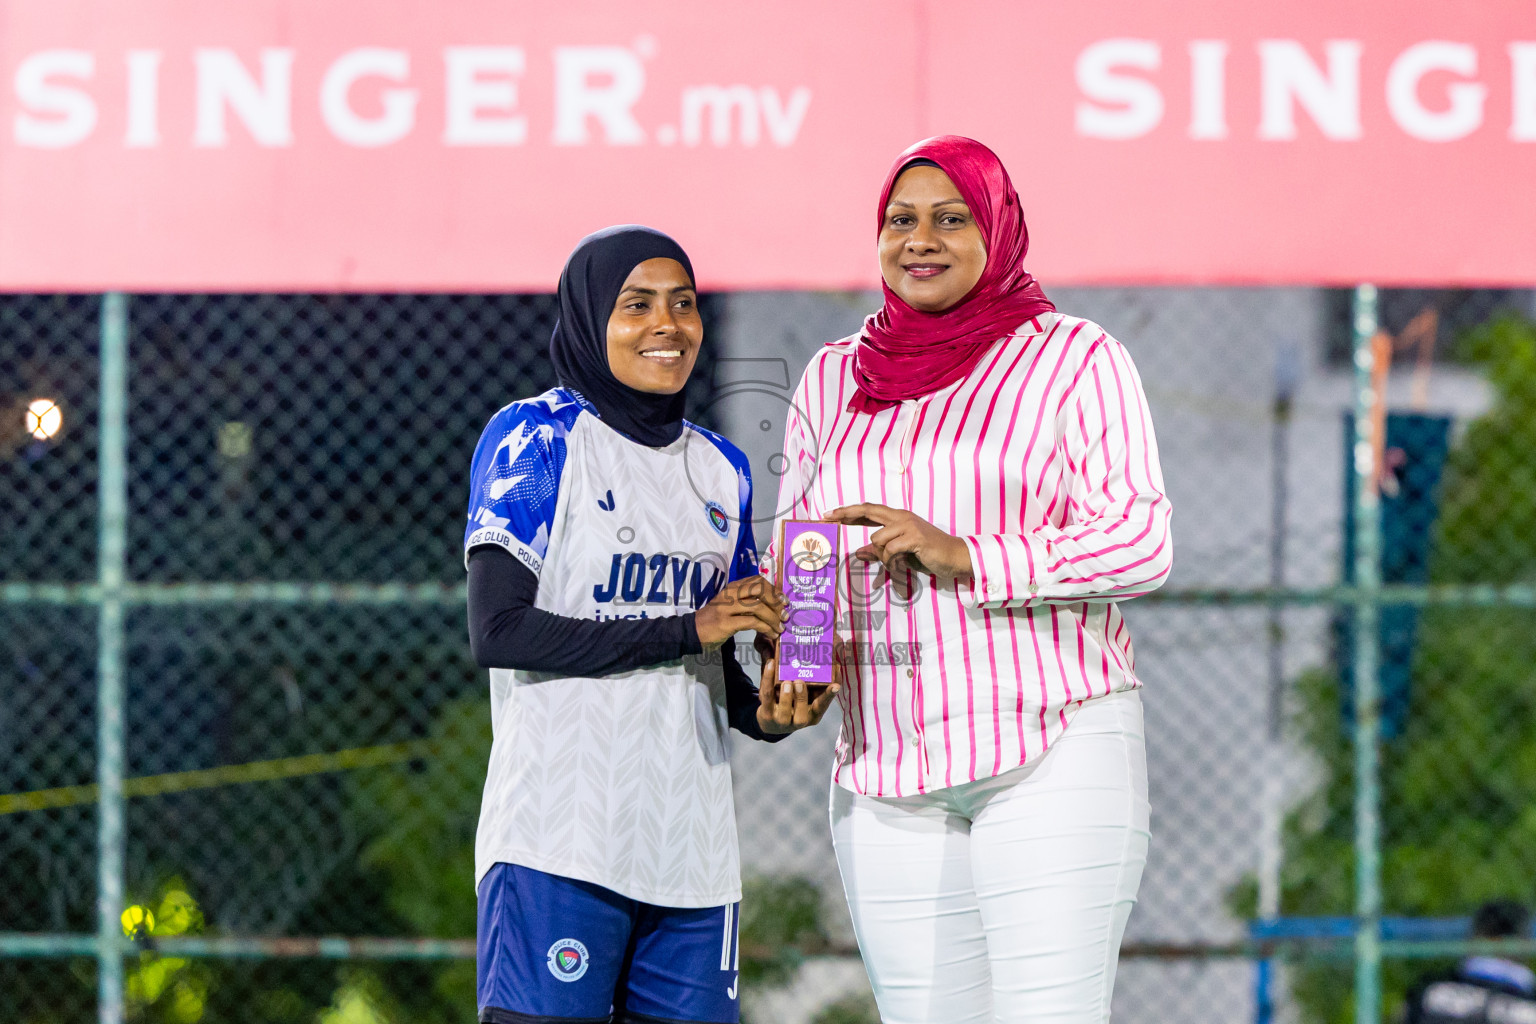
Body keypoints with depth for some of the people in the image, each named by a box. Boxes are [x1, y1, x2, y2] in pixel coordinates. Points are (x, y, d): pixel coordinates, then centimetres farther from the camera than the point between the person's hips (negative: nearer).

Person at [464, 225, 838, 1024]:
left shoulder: (718, 469, 17)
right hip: (559, 837, -6)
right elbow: (498, 630, -13)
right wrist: (686, 630, -13)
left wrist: (764, 712, -2)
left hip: (690, 850, 6)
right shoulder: (535, 440, -2)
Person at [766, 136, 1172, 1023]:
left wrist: (964, 557, -19)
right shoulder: (834, 380, 15)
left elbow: (1139, 543, -7)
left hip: (1055, 747, -5)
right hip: (889, 766, 5)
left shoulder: (1074, 358, 1)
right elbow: (793, 556, 20)